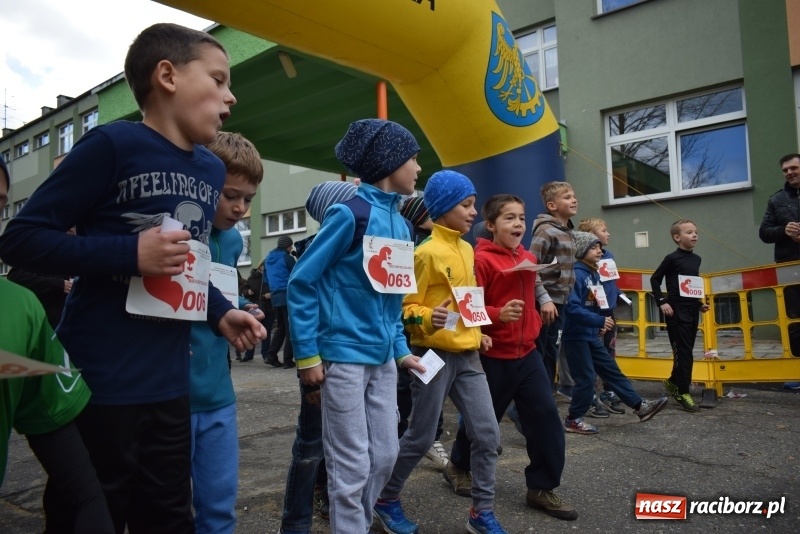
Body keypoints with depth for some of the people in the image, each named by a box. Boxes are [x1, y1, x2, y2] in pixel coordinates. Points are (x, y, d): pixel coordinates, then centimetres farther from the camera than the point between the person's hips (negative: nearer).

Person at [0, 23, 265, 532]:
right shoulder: (113, 144, -13)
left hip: (169, 384, 7)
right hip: (99, 383, -6)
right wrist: (131, 254, -22)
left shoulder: (212, 169, 9)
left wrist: (220, 312, 6)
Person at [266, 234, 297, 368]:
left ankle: (271, 355, 6)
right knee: (290, 328, -2)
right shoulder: (286, 257, -8)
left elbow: (266, 278, 22)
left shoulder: (268, 258, 14)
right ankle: (288, 360, -4)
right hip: (288, 296, -7)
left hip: (275, 297, 7)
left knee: (281, 327, 16)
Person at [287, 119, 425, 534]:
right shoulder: (350, 213, -13)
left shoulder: (400, 225, 10)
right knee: (352, 467, 3)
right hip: (344, 356, -8)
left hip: (382, 359, 8)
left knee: (384, 457, 16)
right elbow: (302, 282, -12)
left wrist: (400, 349, 11)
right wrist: (308, 355, -13)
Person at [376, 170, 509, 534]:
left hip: (467, 355, 7)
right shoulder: (426, 252, -13)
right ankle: (387, 501, 27)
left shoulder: (466, 249, 11)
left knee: (488, 434, 5)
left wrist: (477, 333, 15)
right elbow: (406, 307, -13)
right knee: (421, 438, 5)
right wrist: (429, 319, -31)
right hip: (434, 355, -7)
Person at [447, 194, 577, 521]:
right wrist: (498, 314, -32)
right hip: (493, 356, -6)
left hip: (526, 353, 6)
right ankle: (459, 466, 38)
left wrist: (534, 327, 15)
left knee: (546, 416, 1)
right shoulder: (481, 260, -15)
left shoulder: (529, 259, 7)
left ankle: (542, 488, 15)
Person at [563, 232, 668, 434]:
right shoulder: (576, 274, -19)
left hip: (591, 335, 9)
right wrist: (600, 321, -24)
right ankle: (573, 420, 11)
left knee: (611, 370, 14)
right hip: (576, 336, -9)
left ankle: (639, 405, 21)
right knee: (586, 378, -3)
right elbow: (572, 308, -27)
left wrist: (601, 324, 7)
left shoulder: (593, 274, 11)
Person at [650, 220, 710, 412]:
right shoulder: (672, 258, -8)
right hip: (676, 310, -7)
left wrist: (700, 303, 11)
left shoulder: (696, 259, 11)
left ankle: (673, 382, 33)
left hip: (692, 310, 7)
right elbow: (655, 279, -6)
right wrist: (662, 302, -12)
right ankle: (683, 393, 3)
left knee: (686, 351, 13)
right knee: (683, 352, -5)